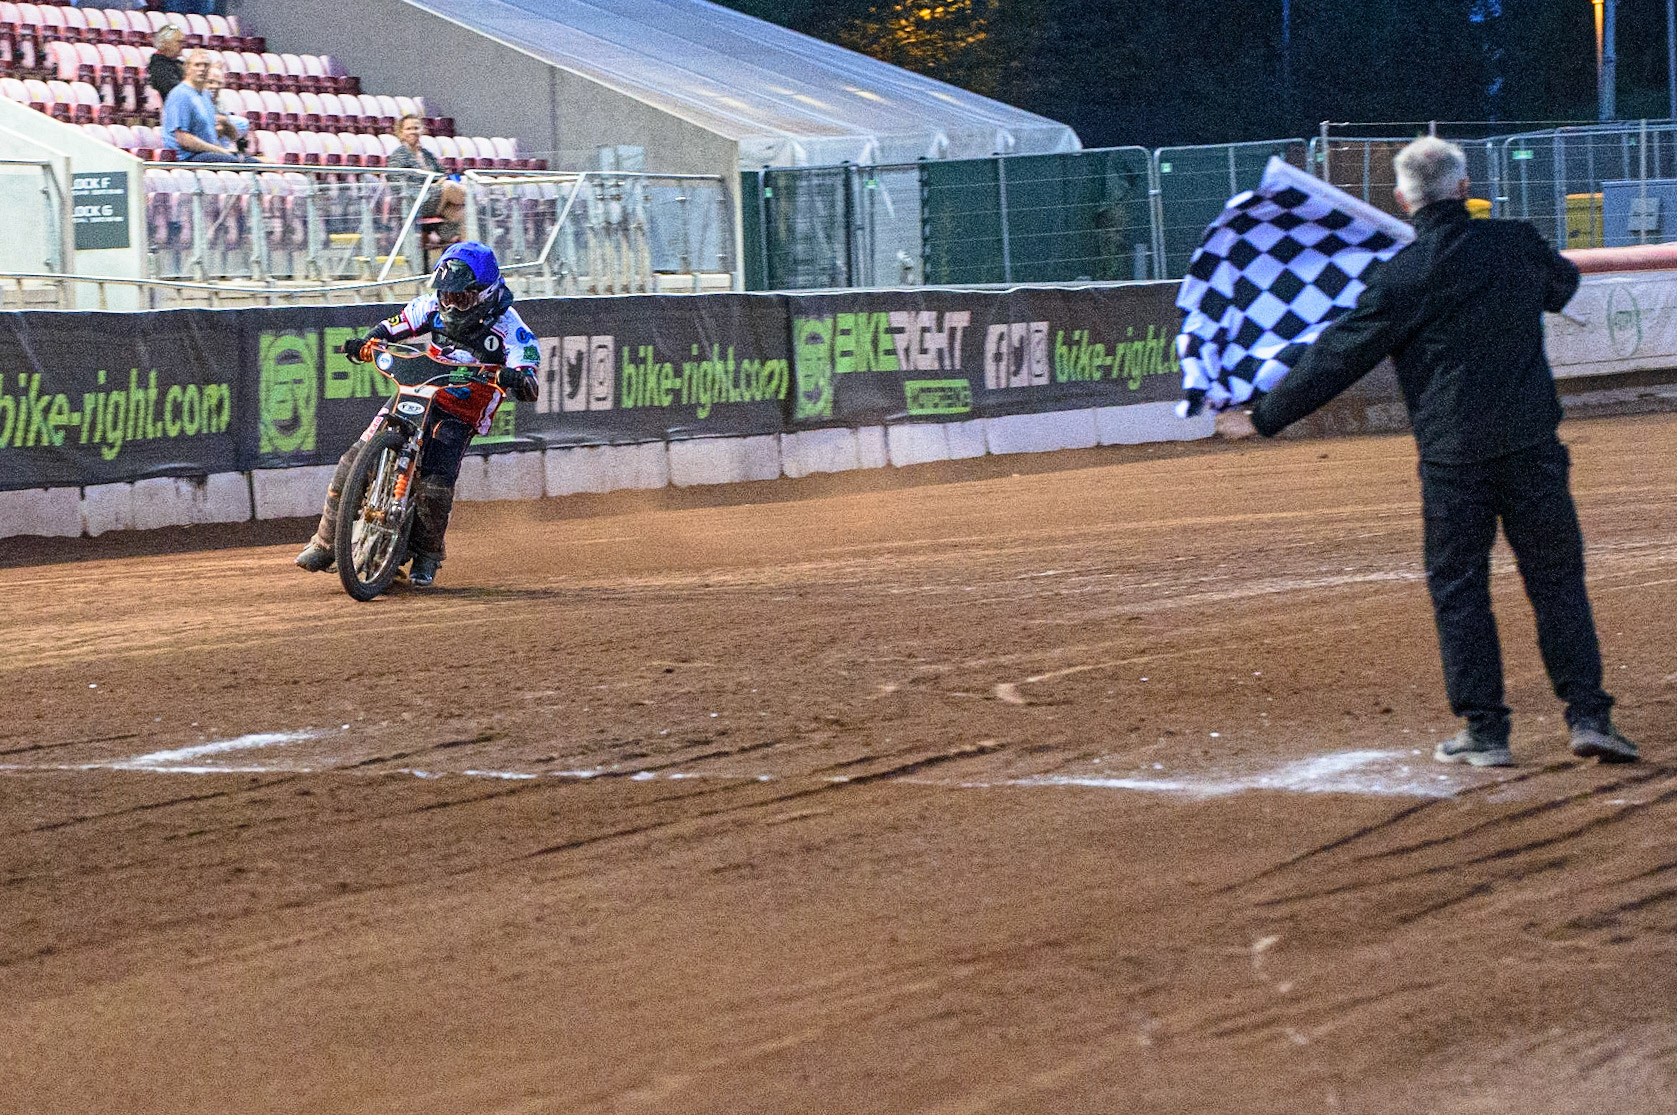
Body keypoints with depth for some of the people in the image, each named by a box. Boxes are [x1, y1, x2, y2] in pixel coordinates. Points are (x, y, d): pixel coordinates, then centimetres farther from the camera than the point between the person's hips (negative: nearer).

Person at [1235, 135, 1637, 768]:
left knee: (1458, 590, 8)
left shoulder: (1401, 278, -8)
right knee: (1557, 580, 10)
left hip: (1453, 455, -2)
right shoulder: (1519, 246, 2)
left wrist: (1268, 417, 6)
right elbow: (1563, 284, 25)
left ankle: (1486, 731, 7)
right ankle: (1588, 715, 5)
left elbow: (1338, 358, -4)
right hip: (1532, 445, 2)